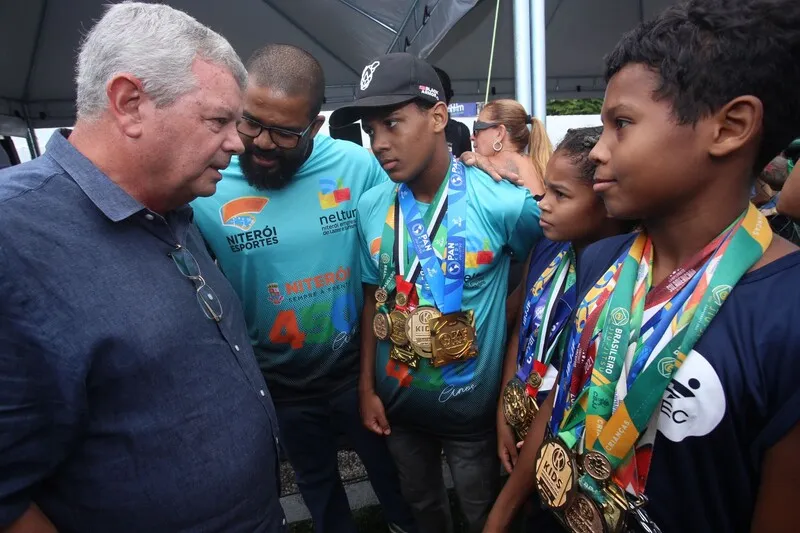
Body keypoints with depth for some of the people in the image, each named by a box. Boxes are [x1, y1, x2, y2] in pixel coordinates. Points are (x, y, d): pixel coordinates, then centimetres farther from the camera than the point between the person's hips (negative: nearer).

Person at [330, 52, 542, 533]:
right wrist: (367, 386, 3)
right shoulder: (370, 207, -9)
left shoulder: (499, 201, -24)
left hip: (473, 405, -3)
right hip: (397, 402, 4)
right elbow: (374, 297, 0)